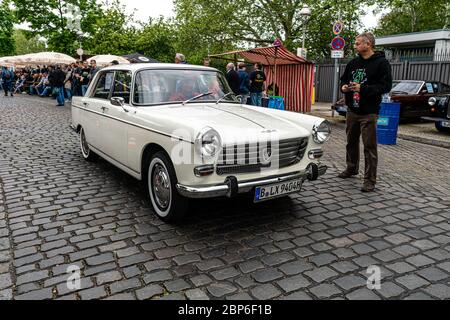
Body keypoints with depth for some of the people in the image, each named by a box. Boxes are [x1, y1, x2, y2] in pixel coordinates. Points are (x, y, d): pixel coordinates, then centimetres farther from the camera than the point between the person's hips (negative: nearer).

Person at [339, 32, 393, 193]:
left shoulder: (381, 63, -8)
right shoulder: (353, 63, 11)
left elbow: (386, 86, -14)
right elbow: (344, 79, 22)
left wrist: (362, 88, -24)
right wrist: (344, 86, -2)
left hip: (369, 112, -6)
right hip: (352, 110, 6)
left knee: (370, 146, -3)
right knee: (351, 142, 17)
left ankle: (370, 180, 3)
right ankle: (351, 169, 35)